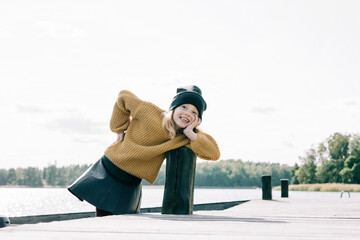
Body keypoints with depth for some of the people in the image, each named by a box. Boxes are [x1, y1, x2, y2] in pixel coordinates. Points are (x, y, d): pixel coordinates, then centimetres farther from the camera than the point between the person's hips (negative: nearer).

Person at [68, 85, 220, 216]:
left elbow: (214, 154, -11)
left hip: (131, 185, 4)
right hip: (109, 173, -4)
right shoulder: (150, 112, -19)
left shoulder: (185, 137, -6)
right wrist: (120, 129, 4)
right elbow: (123, 97, -2)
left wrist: (192, 135, -23)